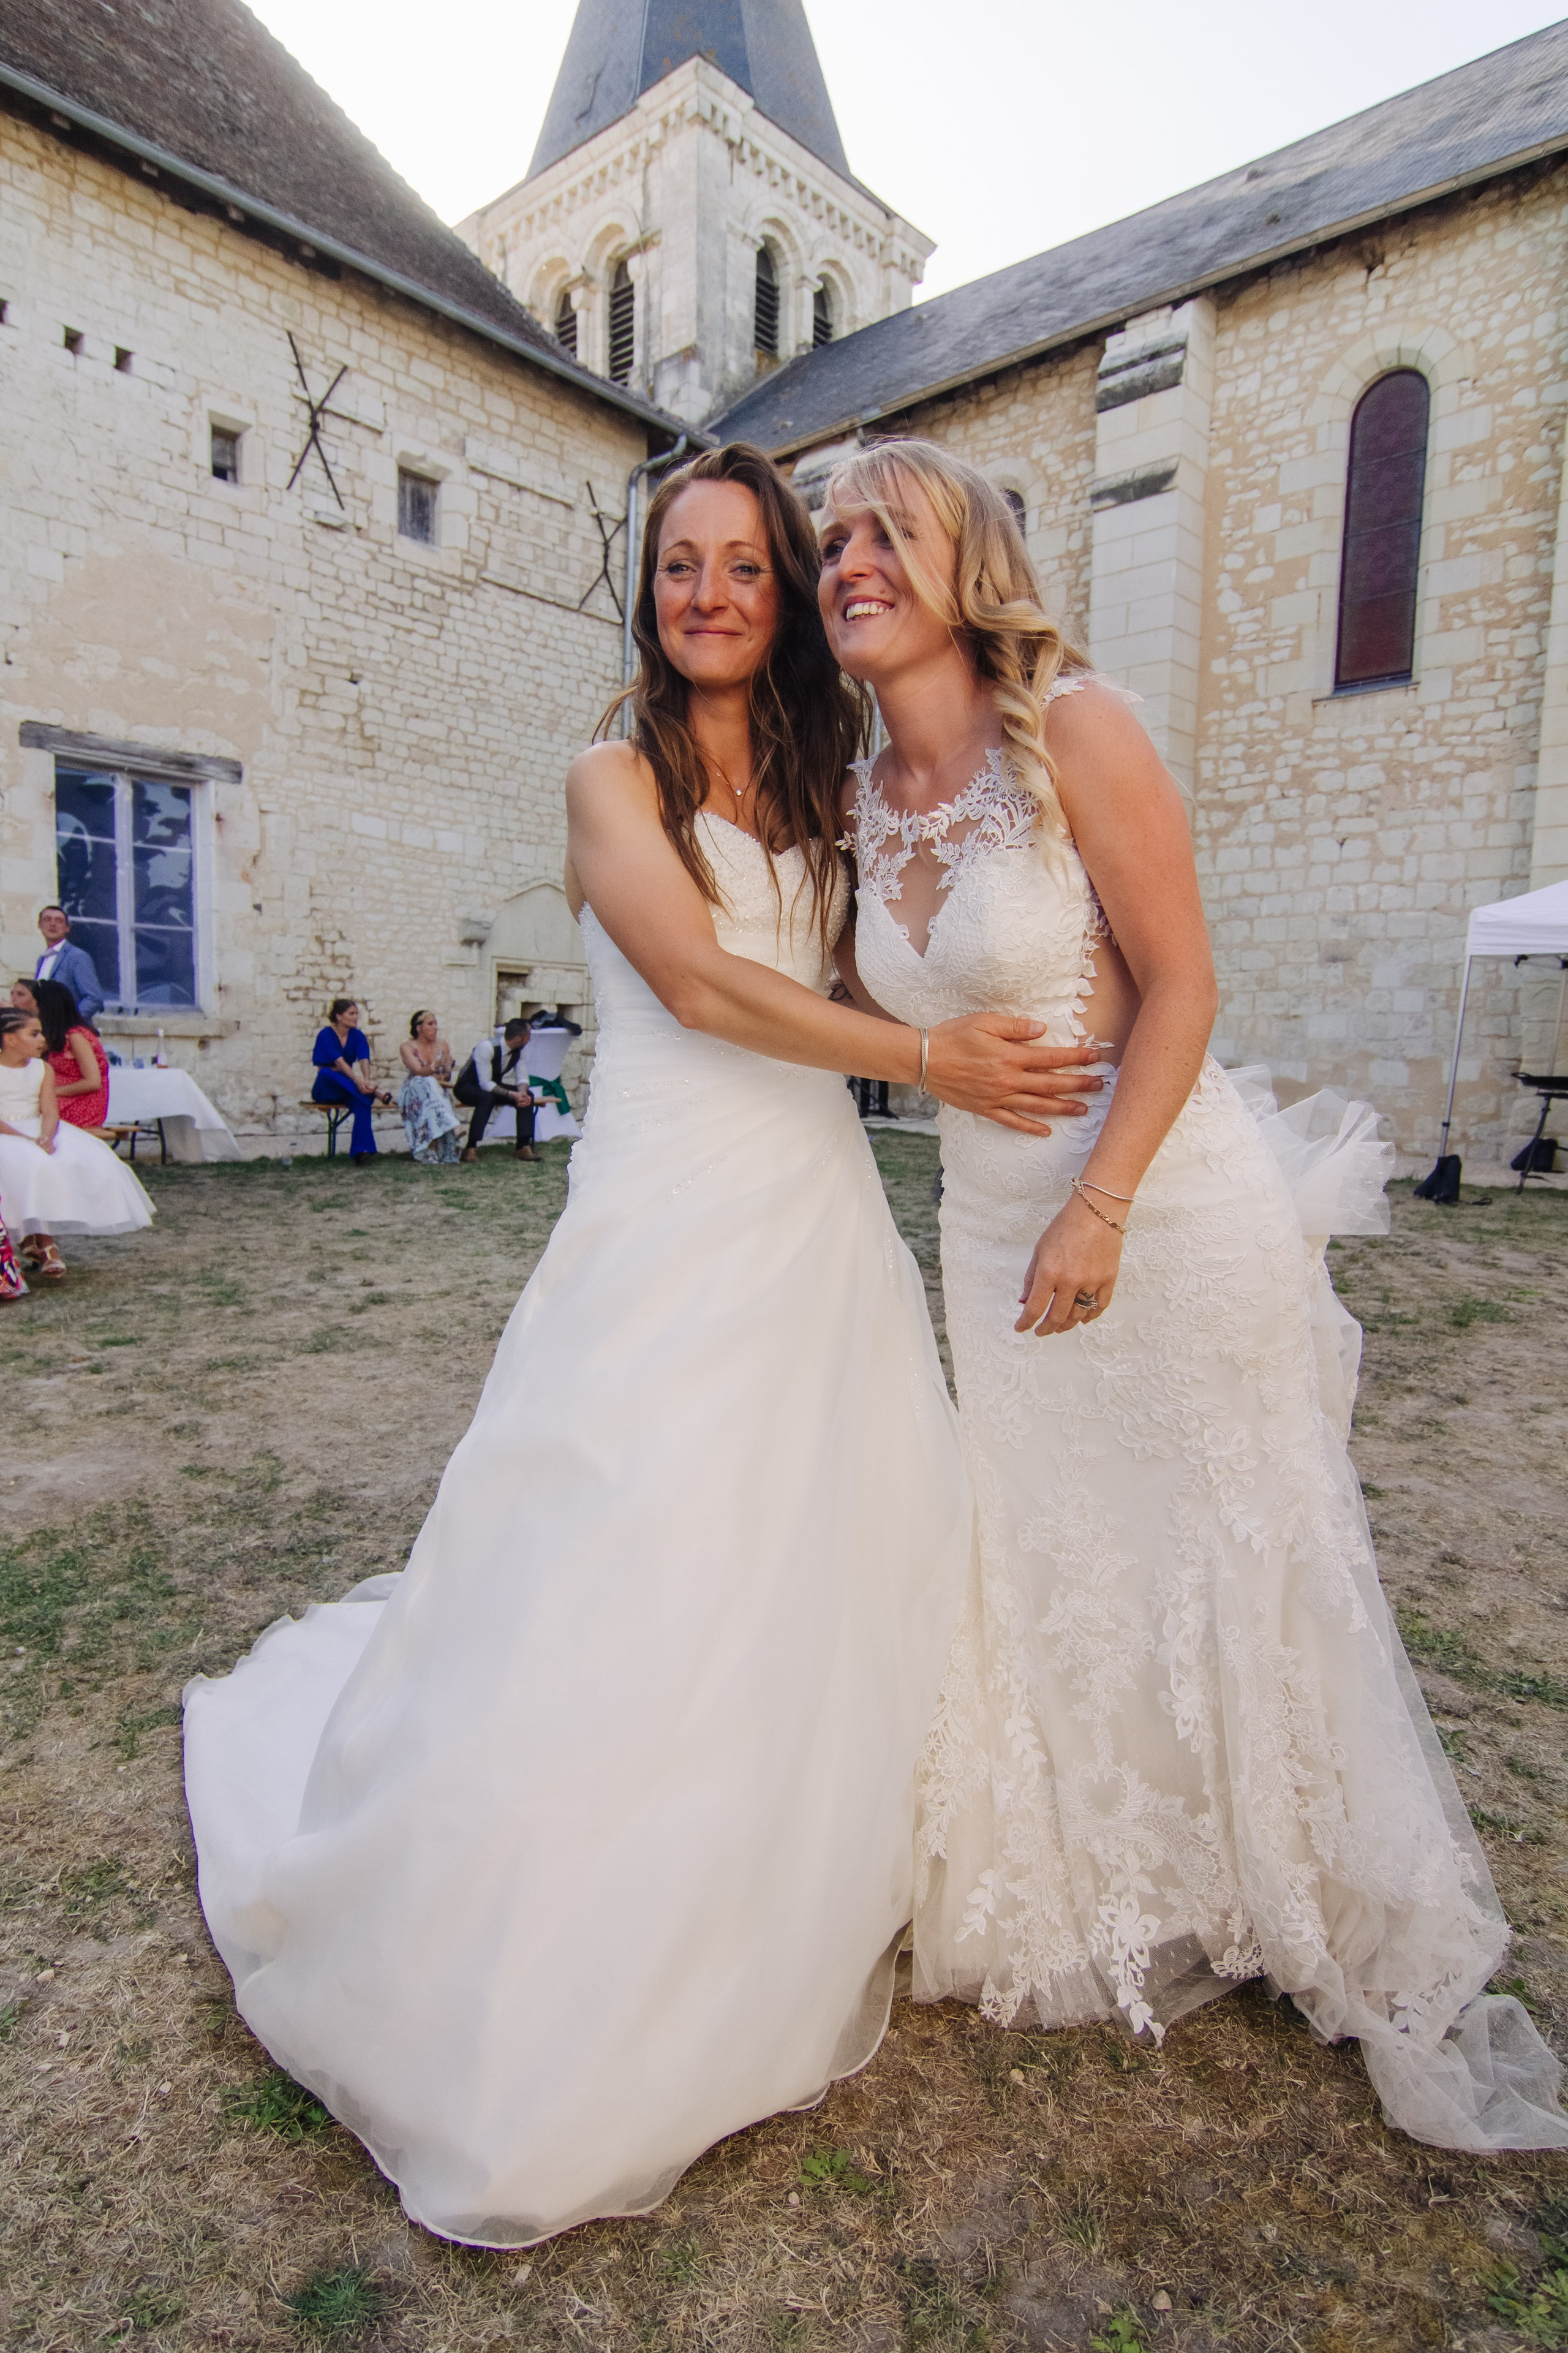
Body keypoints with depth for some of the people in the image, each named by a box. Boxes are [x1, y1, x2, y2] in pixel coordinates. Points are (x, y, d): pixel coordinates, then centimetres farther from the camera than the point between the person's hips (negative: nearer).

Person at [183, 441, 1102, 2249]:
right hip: (671, 1220, -5)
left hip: (822, 1222, 6)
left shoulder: (818, 793, 19)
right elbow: (699, 980, -12)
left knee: (818, 1584, 9)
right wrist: (934, 1059, -12)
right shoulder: (614, 780, 2)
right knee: (626, 1586, -1)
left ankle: (775, 1935, 34)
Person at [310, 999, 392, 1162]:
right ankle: (375, 1091, -41)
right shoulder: (325, 1035, -10)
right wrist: (358, 1081, -40)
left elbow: (364, 1060, -14)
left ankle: (362, 1150, -42)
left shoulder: (358, 1036, 4)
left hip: (348, 1088, 3)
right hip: (325, 1089, -3)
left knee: (362, 1100, -32)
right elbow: (339, 1062, -25)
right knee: (326, 1073, -38)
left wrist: (366, 1080, -35)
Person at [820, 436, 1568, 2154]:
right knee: (1047, 1575, 13)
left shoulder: (1073, 729, -11)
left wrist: (1099, 1210, -19)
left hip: (1170, 1205, -5)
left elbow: (1179, 984, -14)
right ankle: (1107, 1919, 38)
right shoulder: (854, 801, 6)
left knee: (1231, 1564, 7)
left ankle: (1378, 1955, 34)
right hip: (991, 1223, 6)